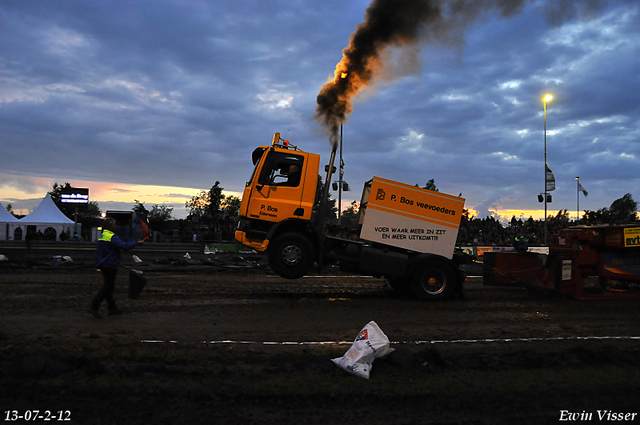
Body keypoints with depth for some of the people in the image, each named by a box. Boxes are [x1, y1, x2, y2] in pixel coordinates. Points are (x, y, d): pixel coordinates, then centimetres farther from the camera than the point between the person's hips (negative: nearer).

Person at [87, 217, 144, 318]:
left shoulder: (102, 237, 15)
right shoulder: (112, 238, -17)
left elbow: (98, 250, 26)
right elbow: (124, 246, -27)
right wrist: (136, 242, -15)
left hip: (104, 266, 10)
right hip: (110, 266, -10)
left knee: (109, 286, 15)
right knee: (107, 287, -6)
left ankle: (112, 308, 22)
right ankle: (94, 307, -10)